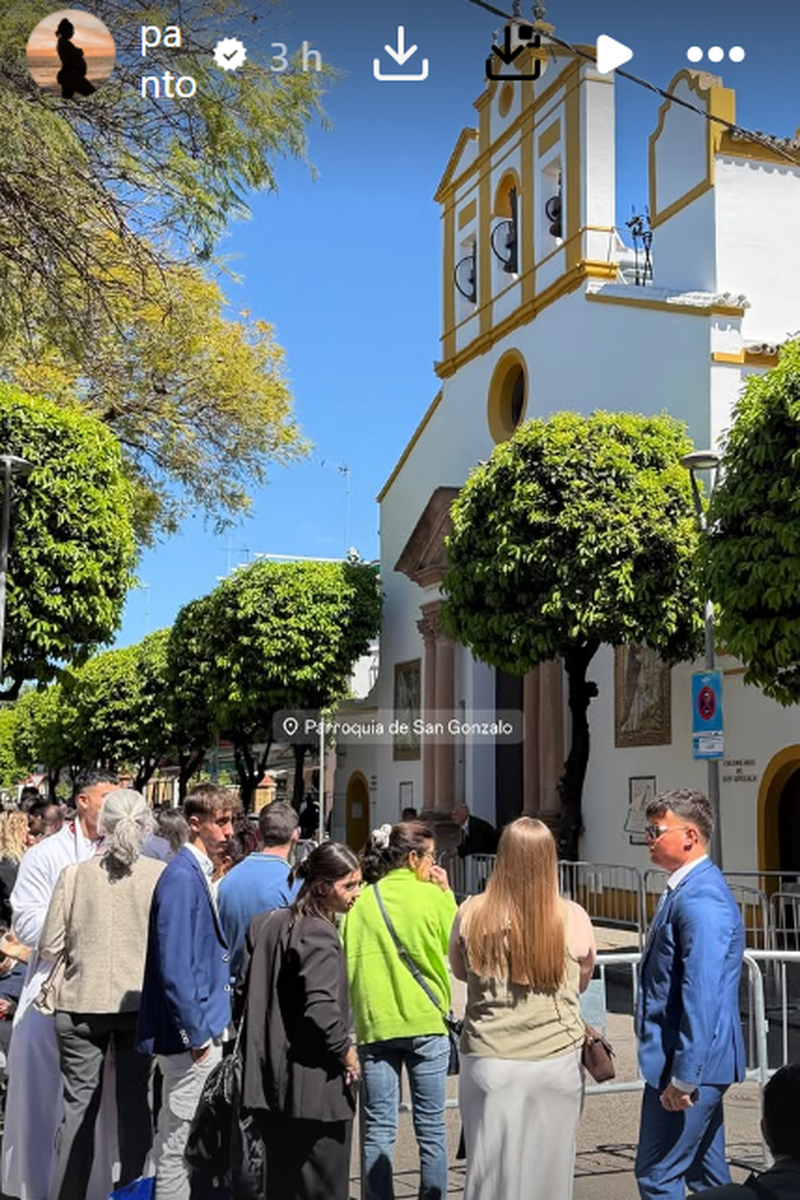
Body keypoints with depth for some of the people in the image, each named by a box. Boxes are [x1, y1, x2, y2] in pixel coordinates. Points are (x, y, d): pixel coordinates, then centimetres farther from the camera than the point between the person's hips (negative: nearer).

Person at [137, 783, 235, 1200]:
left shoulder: (200, 873, 9)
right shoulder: (181, 877, -19)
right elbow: (174, 965, -23)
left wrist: (210, 1027, 15)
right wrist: (197, 1035, -19)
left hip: (204, 1026, 9)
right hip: (192, 1031, -9)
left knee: (183, 1138, 18)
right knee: (180, 1142, 1)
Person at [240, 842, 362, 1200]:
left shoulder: (267, 924, 10)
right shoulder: (318, 933, -15)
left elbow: (249, 992, 15)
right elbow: (321, 1009, -25)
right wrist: (346, 1051, -11)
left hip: (271, 1080, 8)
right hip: (314, 1087, -8)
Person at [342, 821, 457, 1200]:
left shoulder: (363, 900, 0)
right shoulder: (432, 896, -6)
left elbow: (347, 963, 3)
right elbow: (453, 946, 9)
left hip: (375, 1024, 2)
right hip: (426, 1021, -1)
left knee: (378, 1129, 6)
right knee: (430, 1127, 9)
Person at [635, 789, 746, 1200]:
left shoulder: (700, 900, -21)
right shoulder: (686, 889, 12)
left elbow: (702, 997, -26)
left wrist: (683, 1078, -23)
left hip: (689, 1062, -10)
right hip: (698, 1060, 10)